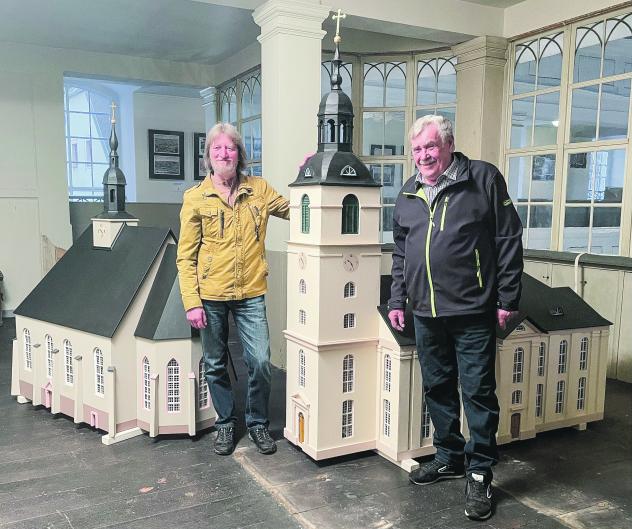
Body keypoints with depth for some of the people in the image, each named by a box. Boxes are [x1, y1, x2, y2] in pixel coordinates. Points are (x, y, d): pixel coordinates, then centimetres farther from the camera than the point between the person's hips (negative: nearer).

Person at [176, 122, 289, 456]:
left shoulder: (259, 190, 4)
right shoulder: (195, 198, -2)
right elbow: (185, 256, -2)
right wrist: (191, 301, -10)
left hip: (250, 294, 1)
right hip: (210, 296, -1)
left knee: (260, 362, -1)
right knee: (215, 365, 11)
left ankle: (258, 423, 22)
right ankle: (225, 424, 31)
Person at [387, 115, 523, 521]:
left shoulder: (484, 178, -4)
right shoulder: (408, 194, 12)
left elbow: (509, 241, -6)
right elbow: (400, 252, 19)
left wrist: (508, 298, -8)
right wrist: (397, 300, 15)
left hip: (473, 313, -5)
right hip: (426, 314, 6)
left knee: (478, 391, 1)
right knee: (437, 387, 14)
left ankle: (480, 473, 16)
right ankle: (450, 457, 32)